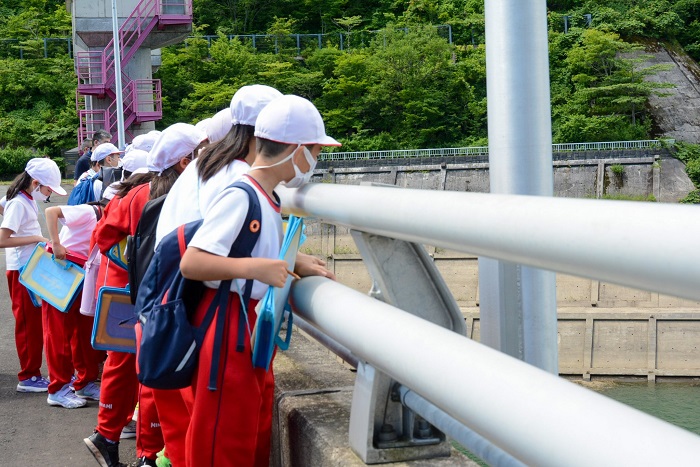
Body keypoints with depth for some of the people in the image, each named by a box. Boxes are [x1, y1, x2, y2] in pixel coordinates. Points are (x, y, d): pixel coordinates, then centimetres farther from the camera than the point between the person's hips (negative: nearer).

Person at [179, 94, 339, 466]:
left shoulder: (267, 198, 10)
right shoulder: (240, 196, -18)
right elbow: (190, 263, -24)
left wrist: (297, 268, 15)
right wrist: (254, 267, -33)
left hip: (255, 330, 10)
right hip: (229, 329, -10)